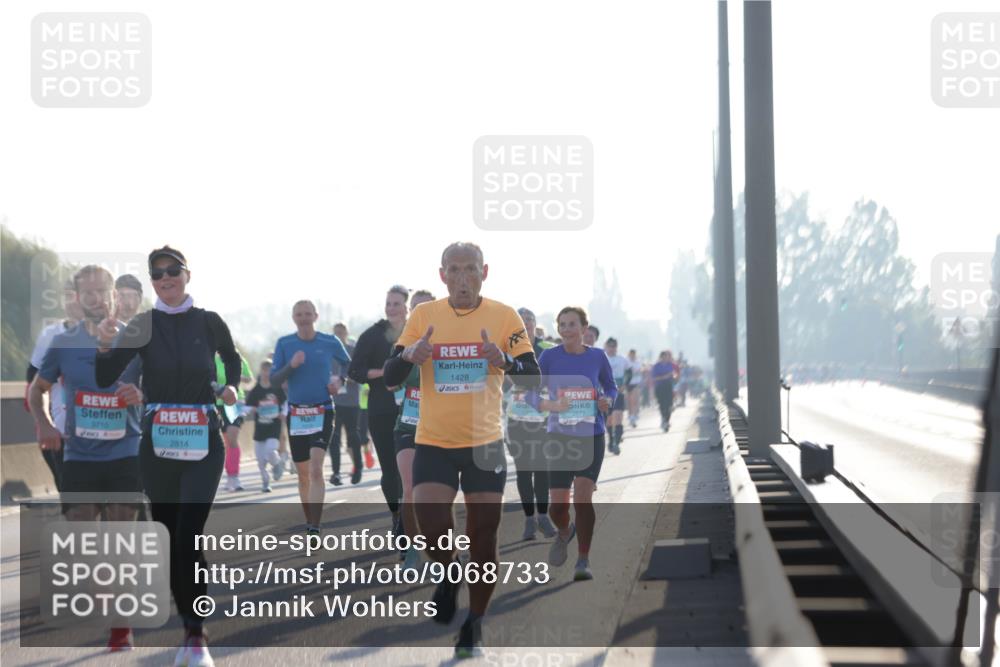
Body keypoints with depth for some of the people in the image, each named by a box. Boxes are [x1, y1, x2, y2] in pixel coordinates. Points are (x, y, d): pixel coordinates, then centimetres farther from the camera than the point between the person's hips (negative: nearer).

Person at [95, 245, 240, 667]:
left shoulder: (209, 322, 1)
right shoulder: (142, 325, 0)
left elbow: (232, 359, 22)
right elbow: (105, 380, -10)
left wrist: (231, 387, 3)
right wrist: (105, 346, -28)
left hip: (203, 442, -2)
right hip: (157, 443, 2)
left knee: (189, 537, -15)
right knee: (169, 539, 7)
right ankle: (189, 630, 20)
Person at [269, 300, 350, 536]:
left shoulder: (330, 342, 0)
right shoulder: (284, 344, 2)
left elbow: (349, 365, 18)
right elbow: (273, 379, 0)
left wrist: (339, 381, 0)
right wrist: (291, 366, -17)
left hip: (323, 412, -2)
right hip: (296, 414, 2)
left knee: (316, 469, -17)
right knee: (303, 473, 11)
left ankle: (315, 529, -21)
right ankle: (309, 522, 27)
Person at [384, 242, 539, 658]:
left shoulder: (504, 316, -3)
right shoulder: (424, 315, -1)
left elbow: (533, 378, -7)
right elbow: (389, 378, -3)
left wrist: (504, 360, -28)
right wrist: (409, 356, -26)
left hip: (486, 443, 0)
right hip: (433, 442, 0)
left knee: (483, 536, 3)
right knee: (428, 511, -22)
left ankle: (474, 627, 21)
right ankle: (448, 573, 11)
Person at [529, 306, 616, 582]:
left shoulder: (597, 357, 1)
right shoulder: (550, 357, -3)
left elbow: (610, 386, 15)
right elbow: (531, 392, -2)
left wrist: (607, 401, -7)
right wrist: (550, 405, -21)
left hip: (591, 437, 0)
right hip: (559, 437, 0)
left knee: (583, 497, -13)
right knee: (558, 506, 1)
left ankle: (583, 562, -3)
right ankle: (565, 532, 37)